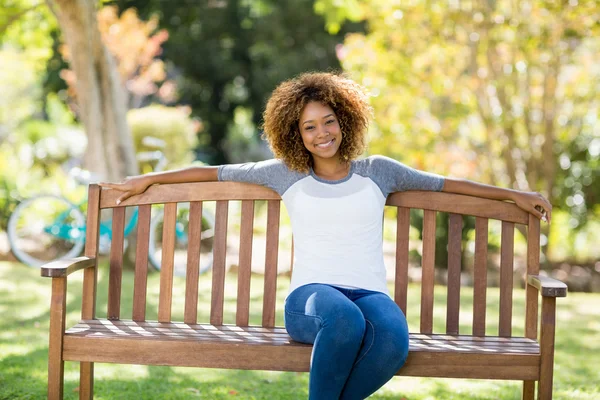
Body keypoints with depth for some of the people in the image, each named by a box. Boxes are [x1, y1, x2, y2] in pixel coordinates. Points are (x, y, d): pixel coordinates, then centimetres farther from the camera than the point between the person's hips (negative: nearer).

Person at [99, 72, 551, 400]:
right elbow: (216, 172, 22)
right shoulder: (287, 174, 16)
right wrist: (149, 179, 27)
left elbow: (444, 183, 23)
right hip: (311, 292, -1)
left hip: (370, 292, 2)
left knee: (393, 338, -37)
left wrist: (514, 195, 24)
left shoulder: (377, 171, 18)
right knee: (345, 320, -41)